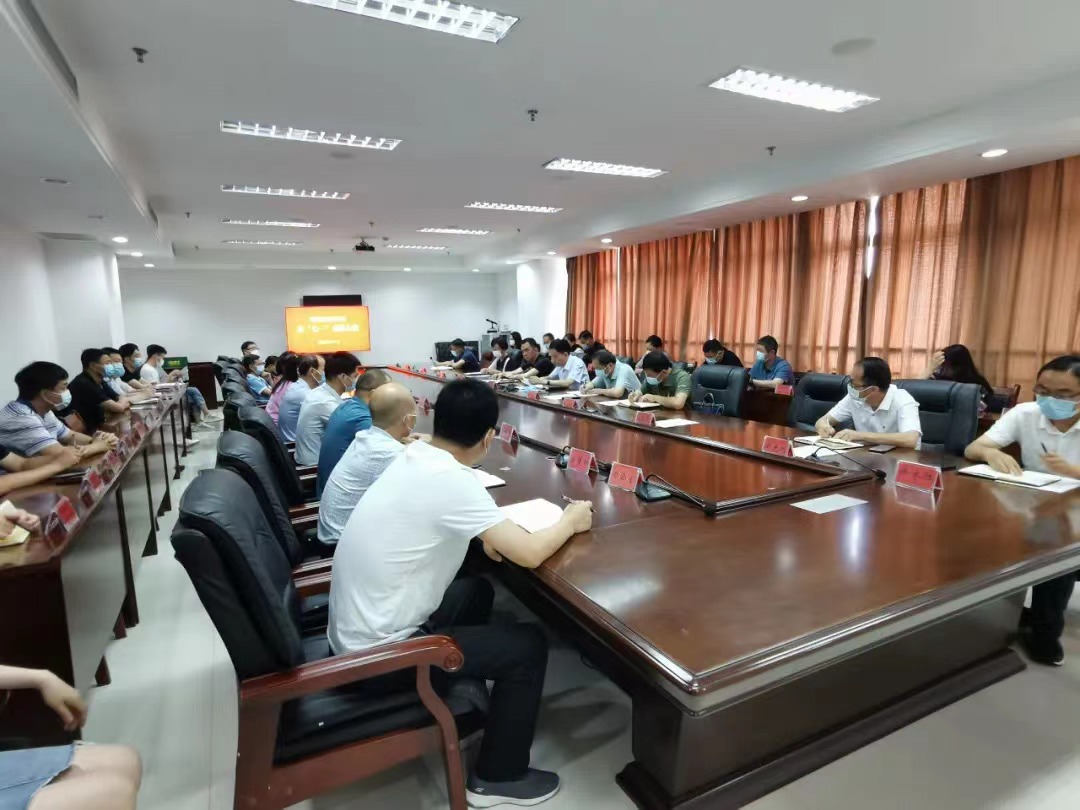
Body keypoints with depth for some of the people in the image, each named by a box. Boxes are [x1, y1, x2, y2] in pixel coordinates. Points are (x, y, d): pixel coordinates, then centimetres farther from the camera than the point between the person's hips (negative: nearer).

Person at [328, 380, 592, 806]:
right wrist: (570, 521, -4)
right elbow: (529, 554, -24)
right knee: (528, 646, 0)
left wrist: (484, 532, 2)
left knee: (477, 590, 23)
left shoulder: (412, 458, -1)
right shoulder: (450, 480, -27)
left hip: (356, 628, 8)